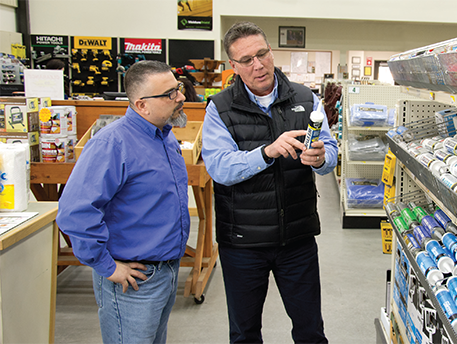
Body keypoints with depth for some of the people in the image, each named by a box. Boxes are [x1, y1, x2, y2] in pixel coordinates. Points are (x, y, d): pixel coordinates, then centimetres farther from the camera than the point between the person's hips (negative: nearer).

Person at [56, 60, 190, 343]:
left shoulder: (166, 135, 7)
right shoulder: (112, 144, -22)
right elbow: (75, 212, -31)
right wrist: (107, 267, -24)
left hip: (169, 271, 9)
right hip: (134, 280, -8)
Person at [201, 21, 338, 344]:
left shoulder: (305, 99, 2)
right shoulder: (220, 108, -6)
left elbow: (330, 150, -3)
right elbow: (219, 167, -18)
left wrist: (319, 157, -27)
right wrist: (268, 151, -33)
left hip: (298, 236, 2)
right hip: (241, 241, -1)